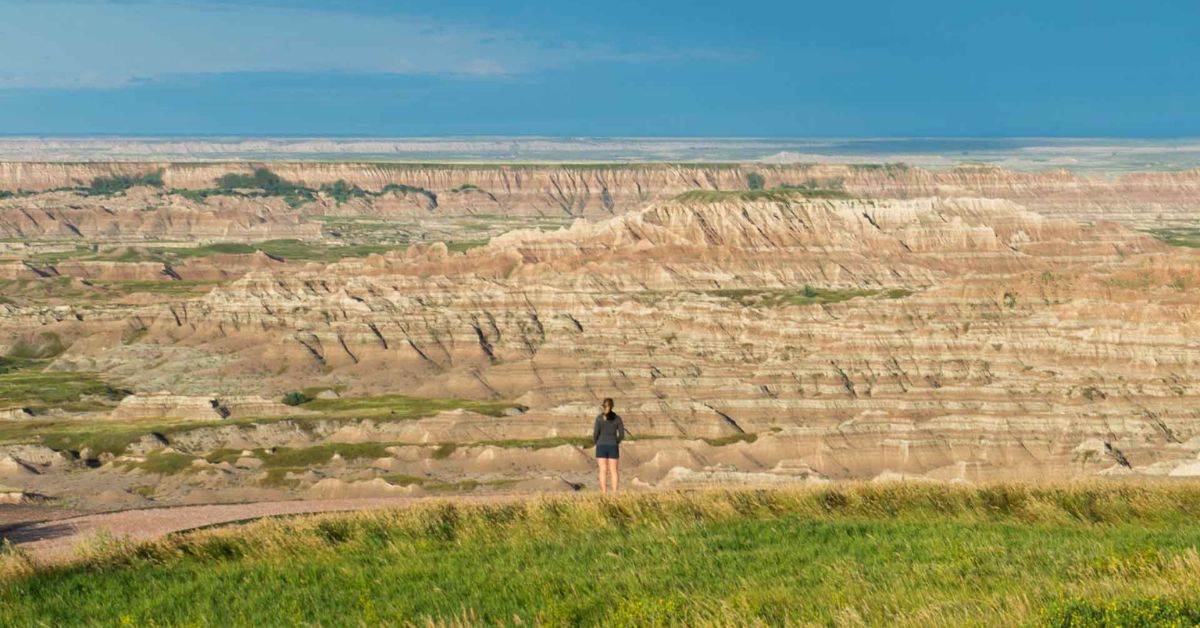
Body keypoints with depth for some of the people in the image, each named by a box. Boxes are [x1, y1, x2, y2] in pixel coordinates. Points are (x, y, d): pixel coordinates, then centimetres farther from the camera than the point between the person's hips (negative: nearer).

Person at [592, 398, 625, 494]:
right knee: (613, 470, 7)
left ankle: (604, 494, -5)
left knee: (603, 471, 0)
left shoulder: (599, 418, -6)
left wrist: (595, 442, 12)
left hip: (601, 446, -1)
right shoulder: (617, 418, 0)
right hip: (613, 447, 1)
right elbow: (621, 434, -1)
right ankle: (614, 493, 1)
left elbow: (595, 433, -9)